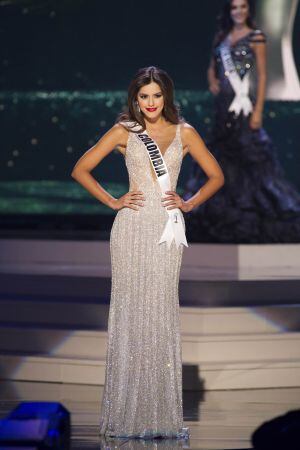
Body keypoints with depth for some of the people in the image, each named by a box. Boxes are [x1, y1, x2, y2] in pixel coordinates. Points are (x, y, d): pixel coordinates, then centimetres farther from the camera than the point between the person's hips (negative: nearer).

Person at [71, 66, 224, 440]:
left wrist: (189, 203, 3)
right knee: (130, 310, -2)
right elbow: (80, 170, 7)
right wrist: (112, 202, 0)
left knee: (163, 311, -1)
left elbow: (216, 175, 15)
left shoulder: (184, 132, 9)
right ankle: (127, 413, 3)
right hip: (132, 227, -1)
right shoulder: (124, 132, 6)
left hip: (167, 227, 1)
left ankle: (162, 414, 5)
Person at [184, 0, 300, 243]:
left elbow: (262, 75, -6)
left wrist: (258, 111, -13)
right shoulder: (222, 37, 13)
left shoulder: (256, 37, -2)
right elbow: (212, 68, 23)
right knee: (221, 155, 7)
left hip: (245, 105, -6)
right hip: (224, 105, 6)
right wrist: (212, 82, 0)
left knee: (250, 154, -9)